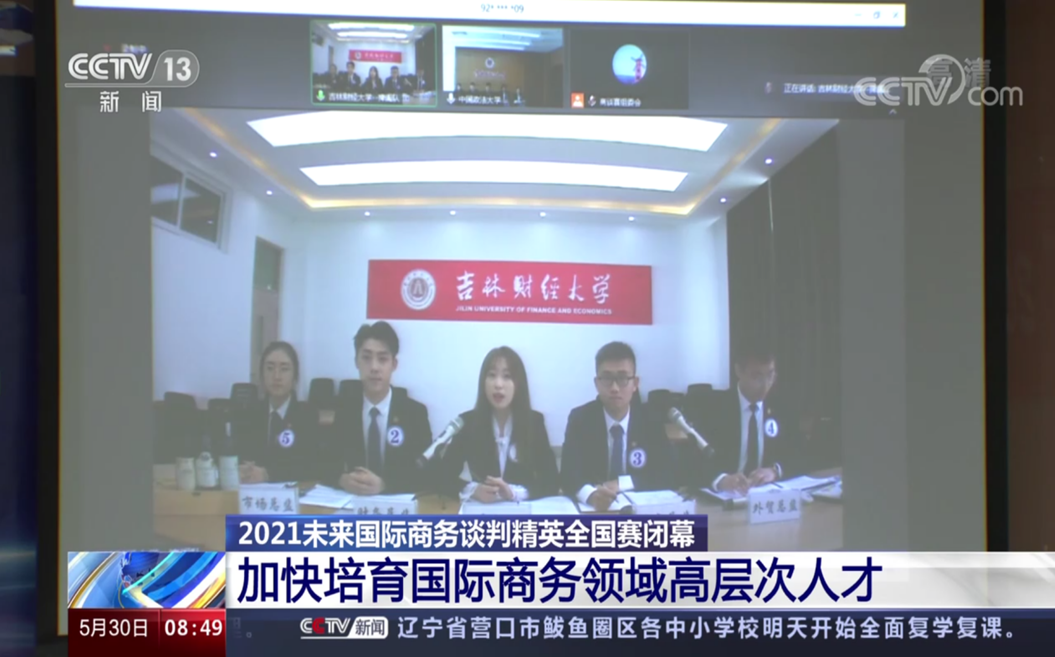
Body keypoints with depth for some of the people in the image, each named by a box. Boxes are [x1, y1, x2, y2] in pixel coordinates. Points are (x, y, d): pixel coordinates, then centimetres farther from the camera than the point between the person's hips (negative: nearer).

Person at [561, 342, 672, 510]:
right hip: (591, 509, -1)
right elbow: (569, 474, -15)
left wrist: (622, 483, -15)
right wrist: (591, 494, -35)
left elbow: (665, 476, -2)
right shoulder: (579, 419, -3)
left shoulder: (652, 420, 1)